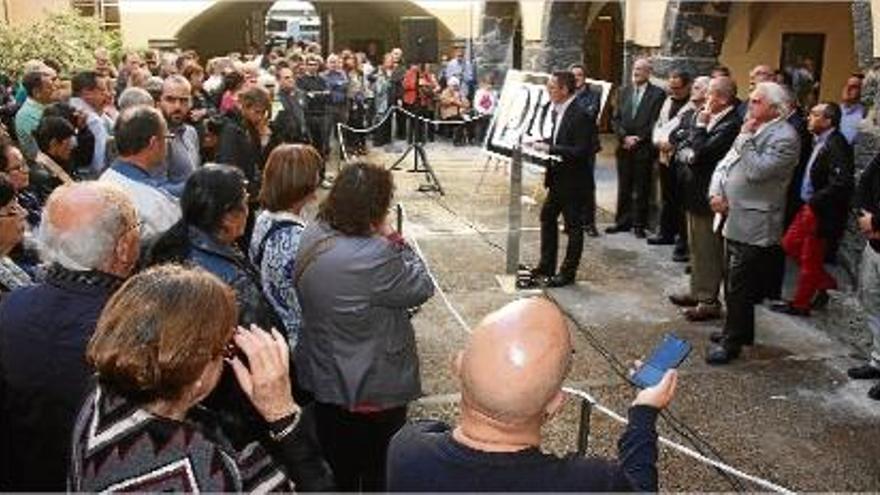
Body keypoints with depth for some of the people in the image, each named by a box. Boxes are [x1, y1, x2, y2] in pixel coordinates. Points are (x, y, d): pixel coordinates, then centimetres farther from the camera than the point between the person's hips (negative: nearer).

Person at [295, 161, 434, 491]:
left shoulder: (312, 236, -6)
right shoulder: (374, 257, -32)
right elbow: (422, 288, -18)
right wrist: (394, 240, -12)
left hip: (323, 381, 7)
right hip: (374, 390, -7)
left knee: (336, 470, 26)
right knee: (378, 474, 18)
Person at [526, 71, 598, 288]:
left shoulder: (580, 114, -21)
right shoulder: (559, 111, 7)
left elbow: (580, 151, -25)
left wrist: (549, 148, -25)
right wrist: (543, 143, 0)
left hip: (574, 180, -9)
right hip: (559, 178, 10)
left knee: (573, 225, 4)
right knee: (547, 217, 17)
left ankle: (568, 272, 16)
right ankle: (546, 266, 29)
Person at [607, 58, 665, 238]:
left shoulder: (657, 94, -2)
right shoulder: (624, 92, 12)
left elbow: (655, 122, -8)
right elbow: (615, 119, 8)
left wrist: (638, 139, -12)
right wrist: (624, 137, -7)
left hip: (644, 148, -4)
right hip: (624, 147, 4)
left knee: (641, 188, 2)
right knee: (623, 187, 9)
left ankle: (639, 225, 10)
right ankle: (622, 221, 18)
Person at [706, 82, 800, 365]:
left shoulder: (785, 137, -14)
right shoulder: (753, 130, 14)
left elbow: (757, 172, -24)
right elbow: (725, 163, 15)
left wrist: (745, 138, -15)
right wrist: (716, 192, -1)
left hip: (754, 227, -9)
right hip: (735, 220, 9)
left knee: (739, 287, -3)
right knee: (736, 284, 19)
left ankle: (732, 342, 8)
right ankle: (739, 330, 33)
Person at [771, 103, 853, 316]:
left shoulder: (836, 146, -21)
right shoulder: (820, 142, 6)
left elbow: (841, 184, -28)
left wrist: (814, 203, -23)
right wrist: (810, 202, 3)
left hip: (824, 213, -9)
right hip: (811, 206, 9)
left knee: (810, 259, 4)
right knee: (790, 244, 17)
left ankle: (800, 304, 20)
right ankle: (825, 282, 31)